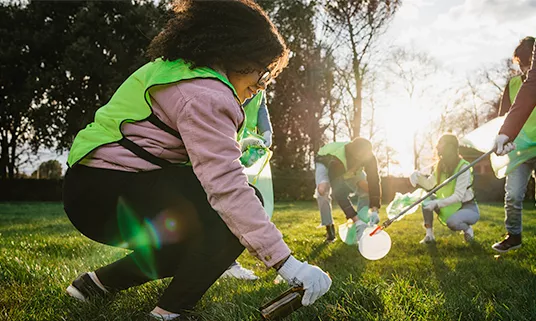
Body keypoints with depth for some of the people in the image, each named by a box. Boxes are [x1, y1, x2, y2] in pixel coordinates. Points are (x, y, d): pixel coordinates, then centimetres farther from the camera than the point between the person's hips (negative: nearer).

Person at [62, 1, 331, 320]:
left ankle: (99, 281, 24)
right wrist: (286, 262, -29)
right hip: (108, 195, -10)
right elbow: (227, 186, -28)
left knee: (195, 244, 20)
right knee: (240, 206, -17)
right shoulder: (205, 94, -18)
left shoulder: (180, 70, 14)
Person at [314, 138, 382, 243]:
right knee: (323, 190, -33)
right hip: (325, 164, -4)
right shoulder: (336, 161, -47)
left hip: (349, 168, 4)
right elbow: (339, 194, -48)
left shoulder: (368, 157, -34)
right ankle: (329, 228, -15)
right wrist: (356, 220, -52)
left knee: (367, 189, -16)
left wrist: (374, 210, -43)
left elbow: (374, 181, -33)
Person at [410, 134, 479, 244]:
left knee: (452, 222, -36)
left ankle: (468, 229, 0)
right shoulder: (441, 165, 2)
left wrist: (437, 203, -39)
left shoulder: (463, 167, -22)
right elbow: (429, 185, -1)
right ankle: (429, 235, -7)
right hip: (450, 207, 7)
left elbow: (458, 196, -28)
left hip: (468, 208, -7)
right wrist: (419, 176, -21)